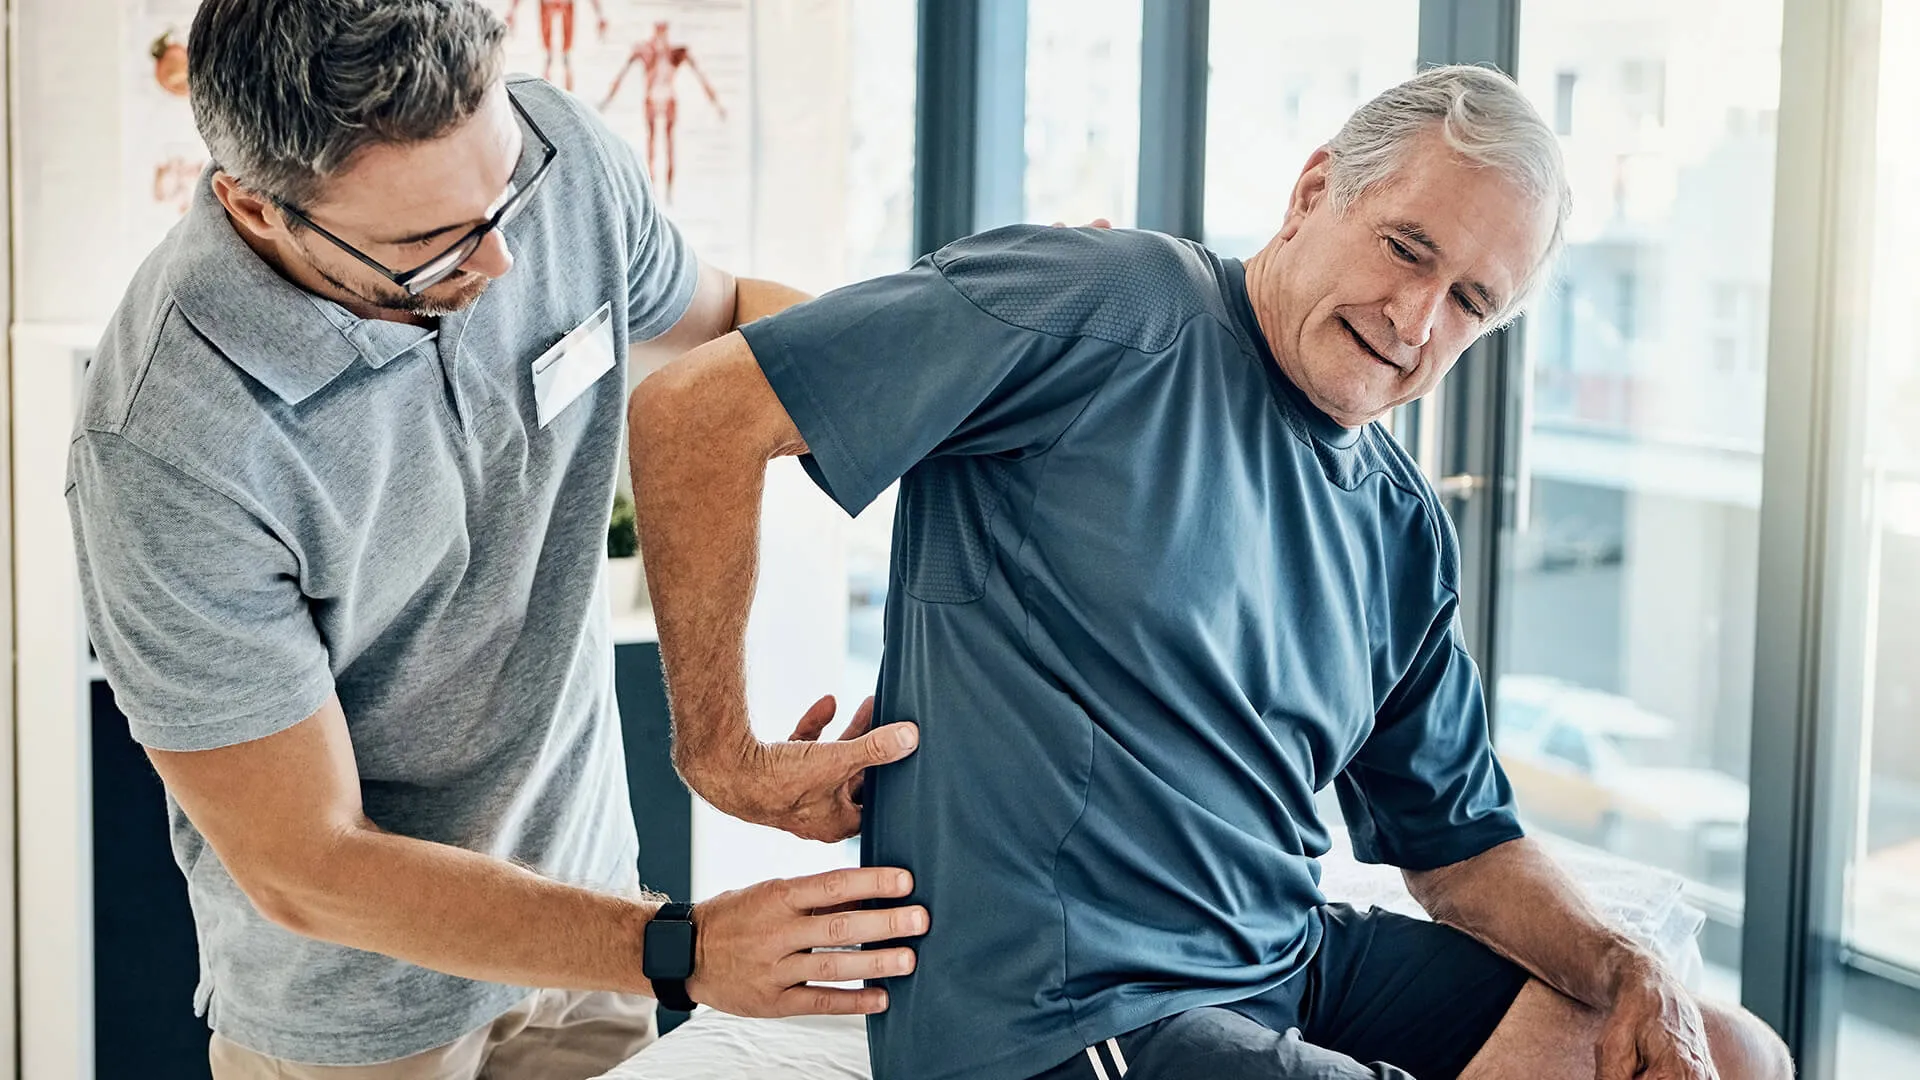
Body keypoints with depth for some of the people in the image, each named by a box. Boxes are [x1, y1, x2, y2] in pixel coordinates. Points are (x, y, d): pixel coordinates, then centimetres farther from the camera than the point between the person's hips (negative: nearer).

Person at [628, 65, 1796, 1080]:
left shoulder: (1404, 529, 10)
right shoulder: (1111, 313, -14)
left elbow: (1459, 840, 17)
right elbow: (699, 408, -19)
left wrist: (1629, 972, -1)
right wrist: (723, 753, -15)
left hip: (1288, 963, 9)